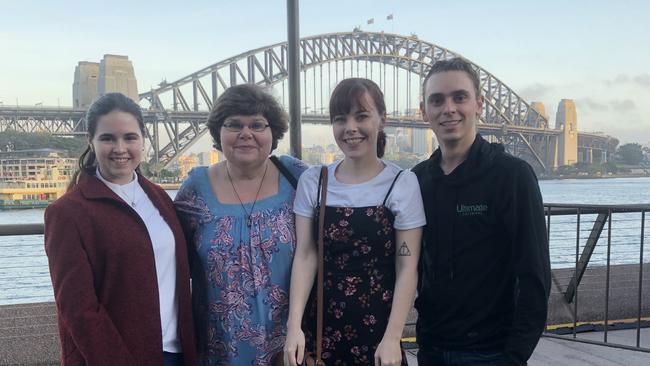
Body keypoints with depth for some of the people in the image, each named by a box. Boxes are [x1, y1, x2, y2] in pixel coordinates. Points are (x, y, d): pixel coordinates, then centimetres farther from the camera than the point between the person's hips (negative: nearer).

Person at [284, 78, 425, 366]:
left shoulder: (402, 183, -7)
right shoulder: (312, 181, -1)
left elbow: (407, 267, -8)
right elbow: (305, 255, -3)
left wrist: (392, 339, -12)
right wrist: (294, 326, -11)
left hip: (378, 328, -2)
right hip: (321, 326, 2)